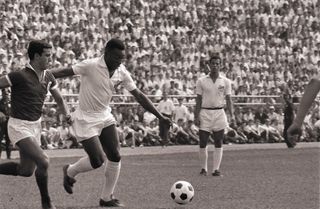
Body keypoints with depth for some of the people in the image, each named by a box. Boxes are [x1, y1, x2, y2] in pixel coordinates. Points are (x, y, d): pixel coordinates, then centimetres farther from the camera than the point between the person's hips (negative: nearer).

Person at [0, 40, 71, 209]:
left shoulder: (48, 77, 3)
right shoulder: (20, 76, -19)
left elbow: (59, 99, 16)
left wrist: (67, 114, 3)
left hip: (35, 126, 8)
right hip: (19, 127, -8)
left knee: (26, 171, 14)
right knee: (43, 162, -22)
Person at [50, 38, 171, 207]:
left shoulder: (121, 72, -3)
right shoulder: (91, 66, -21)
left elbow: (138, 95, 3)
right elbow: (65, 72, -21)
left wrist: (160, 117, 3)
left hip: (105, 117, 6)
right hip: (86, 119, -6)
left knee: (115, 157, -2)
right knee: (97, 161, -11)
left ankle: (107, 199, 13)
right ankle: (70, 172, 21)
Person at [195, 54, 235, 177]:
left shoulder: (225, 82, 6)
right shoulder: (201, 81, 4)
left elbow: (228, 99, 6)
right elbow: (198, 100, 5)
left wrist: (232, 115, -5)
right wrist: (196, 116, -2)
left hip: (219, 113, 1)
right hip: (205, 113, -1)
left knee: (218, 143, -1)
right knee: (203, 143, -2)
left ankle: (216, 169, 2)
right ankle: (203, 169, 8)